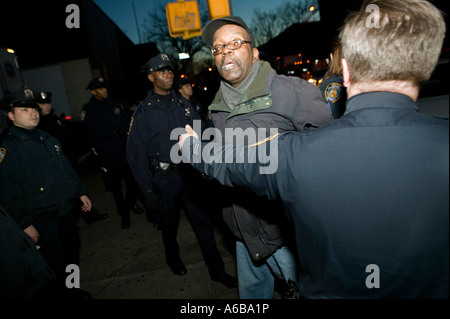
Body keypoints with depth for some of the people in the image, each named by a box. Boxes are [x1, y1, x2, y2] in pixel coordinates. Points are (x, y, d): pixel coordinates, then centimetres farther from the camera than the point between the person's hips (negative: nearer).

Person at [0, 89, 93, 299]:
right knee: (54, 267, 4)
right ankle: (57, 293, 27)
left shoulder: (47, 139, 12)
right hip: (42, 222, -7)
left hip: (67, 211, 8)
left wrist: (81, 192, 15)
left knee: (73, 253, 20)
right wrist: (24, 224, -17)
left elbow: (67, 168, 19)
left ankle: (71, 290, 41)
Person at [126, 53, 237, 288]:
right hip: (165, 178, -2)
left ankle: (216, 270, 24)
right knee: (170, 224, 18)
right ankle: (173, 259, 46)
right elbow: (136, 154, -6)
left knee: (202, 221, 8)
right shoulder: (144, 112, -5)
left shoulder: (183, 105, 5)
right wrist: (147, 190, -8)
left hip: (191, 172, 2)